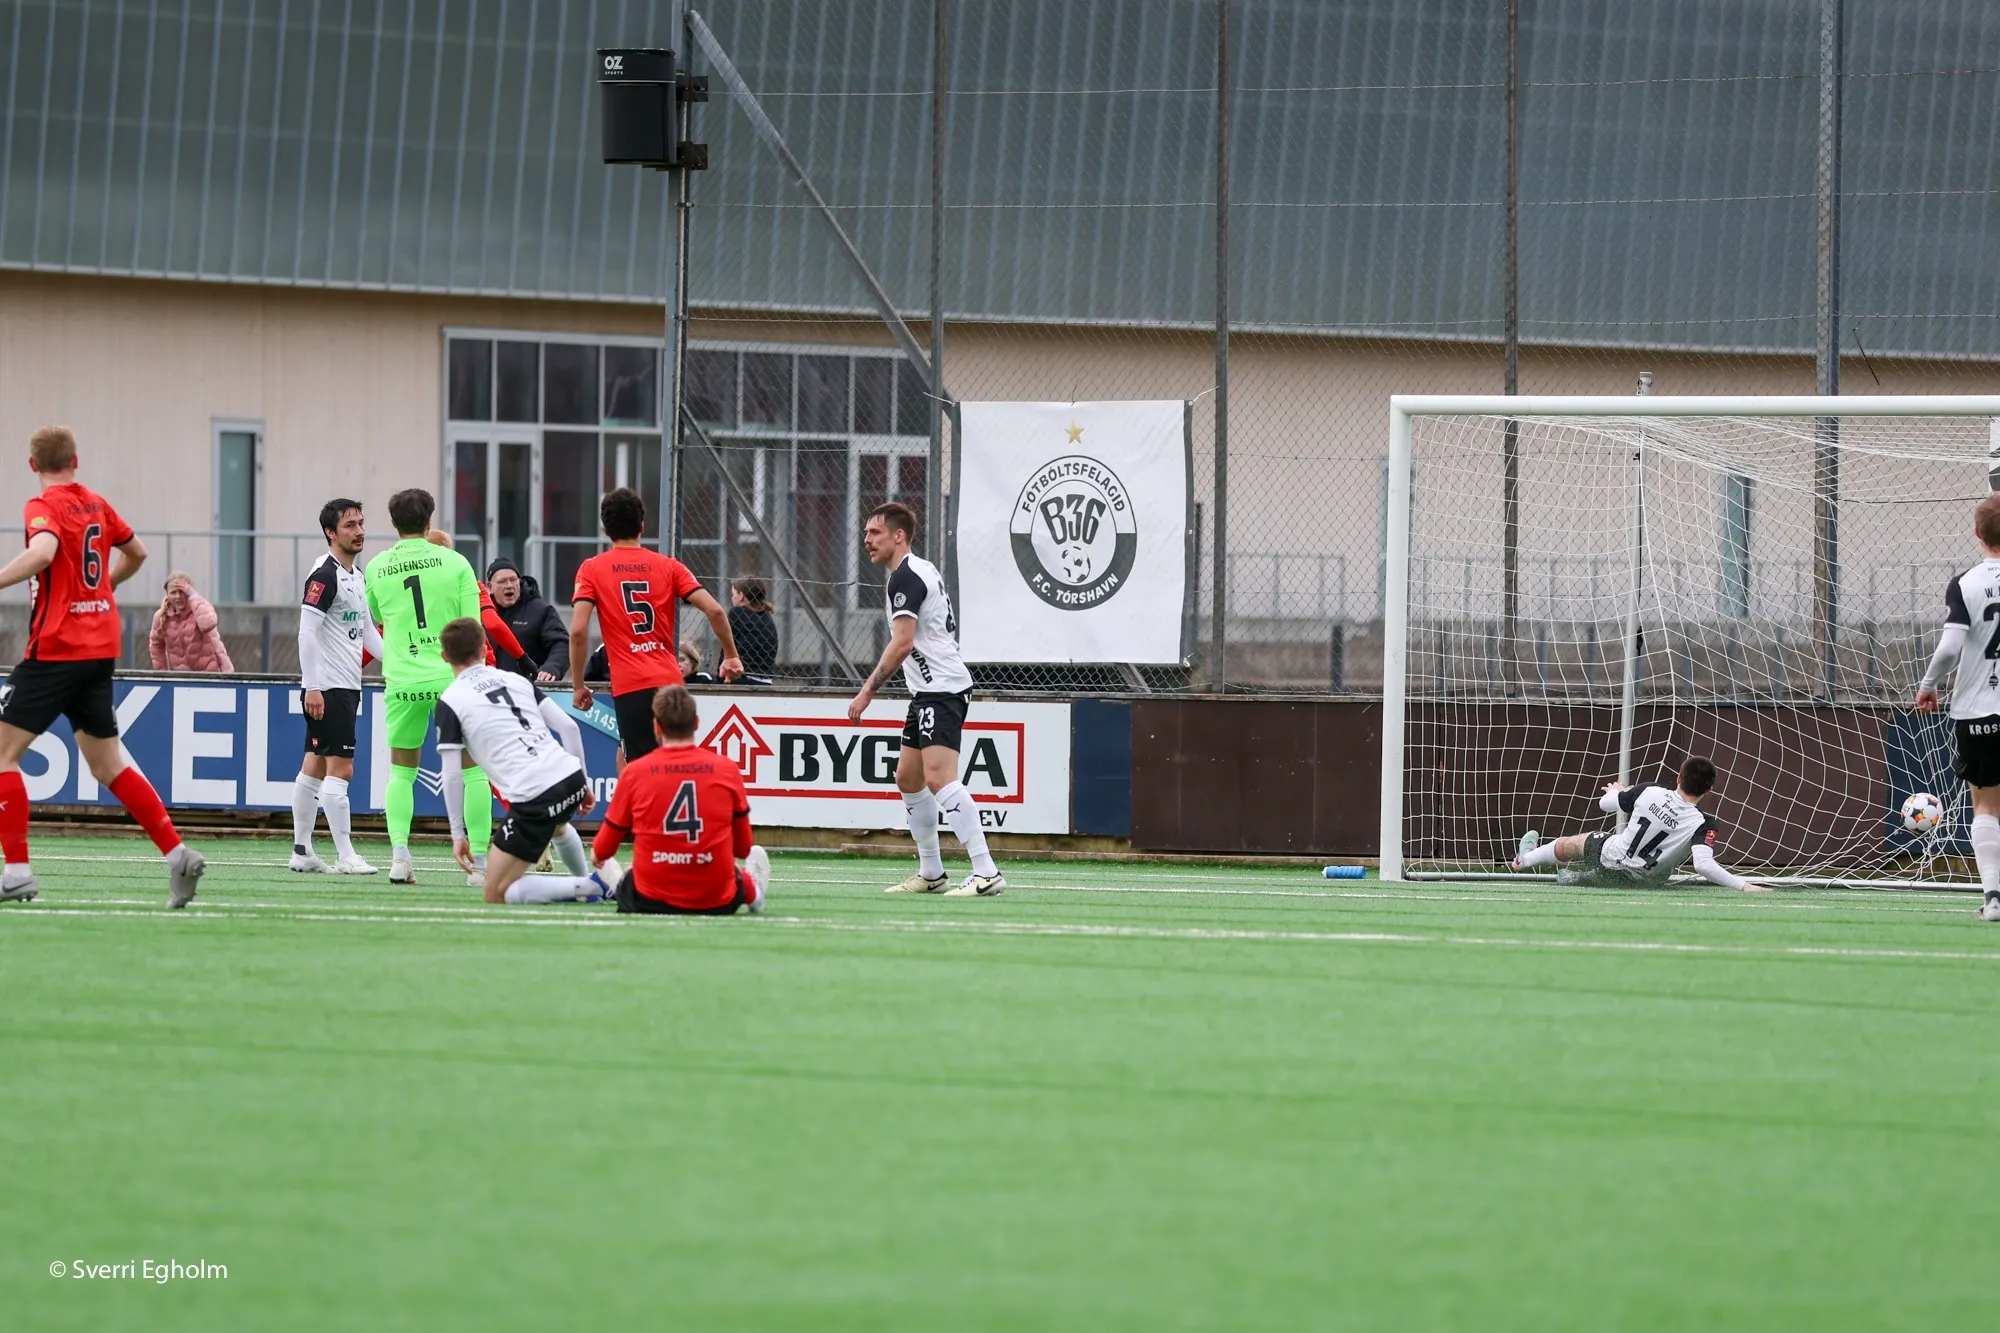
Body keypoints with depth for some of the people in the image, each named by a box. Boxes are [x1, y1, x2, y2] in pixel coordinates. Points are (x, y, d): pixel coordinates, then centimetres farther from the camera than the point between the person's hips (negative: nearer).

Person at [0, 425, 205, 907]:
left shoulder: (43, 508, -10)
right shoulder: (96, 505, 12)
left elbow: (43, 552, -31)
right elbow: (136, 553, 27)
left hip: (56, 648, -7)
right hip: (100, 647, 7)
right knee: (107, 764, 14)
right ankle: (178, 854, 5)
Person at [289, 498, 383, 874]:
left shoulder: (357, 576, 16)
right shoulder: (324, 576, -13)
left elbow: (367, 631, 23)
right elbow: (307, 632, -17)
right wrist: (312, 686, -21)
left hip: (347, 687, 9)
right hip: (327, 688, -9)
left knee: (314, 766, 11)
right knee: (340, 768, -11)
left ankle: (302, 851, 14)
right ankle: (345, 857, -11)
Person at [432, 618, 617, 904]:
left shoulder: (450, 701, 1)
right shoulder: (515, 679, 16)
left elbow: (452, 775, -3)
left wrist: (458, 834, 4)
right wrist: (585, 783, 22)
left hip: (533, 799, -7)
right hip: (572, 776, 7)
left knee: (496, 894, 2)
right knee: (555, 825, 44)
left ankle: (593, 885, -6)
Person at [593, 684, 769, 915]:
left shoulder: (634, 772, -6)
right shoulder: (727, 770, -5)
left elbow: (601, 851, 6)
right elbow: (743, 848, 7)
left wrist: (596, 853, 31)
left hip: (650, 903, -1)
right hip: (716, 902, 1)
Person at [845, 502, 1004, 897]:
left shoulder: (905, 577, -13)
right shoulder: (925, 570, 18)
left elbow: (902, 643, -21)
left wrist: (868, 690, -18)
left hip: (941, 689, -11)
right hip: (929, 690, 11)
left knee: (938, 776, -20)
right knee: (908, 778, 15)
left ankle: (986, 873, -26)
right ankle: (931, 874, 21)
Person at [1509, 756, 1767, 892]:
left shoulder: (1649, 792, -21)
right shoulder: (1703, 823, -29)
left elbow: (1606, 804, -3)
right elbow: (1703, 865, -42)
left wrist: (1616, 792, 21)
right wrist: (1743, 885, -39)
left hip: (1610, 857, 1)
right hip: (1643, 881, -1)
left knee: (1575, 843, 33)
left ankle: (1525, 858, 58)